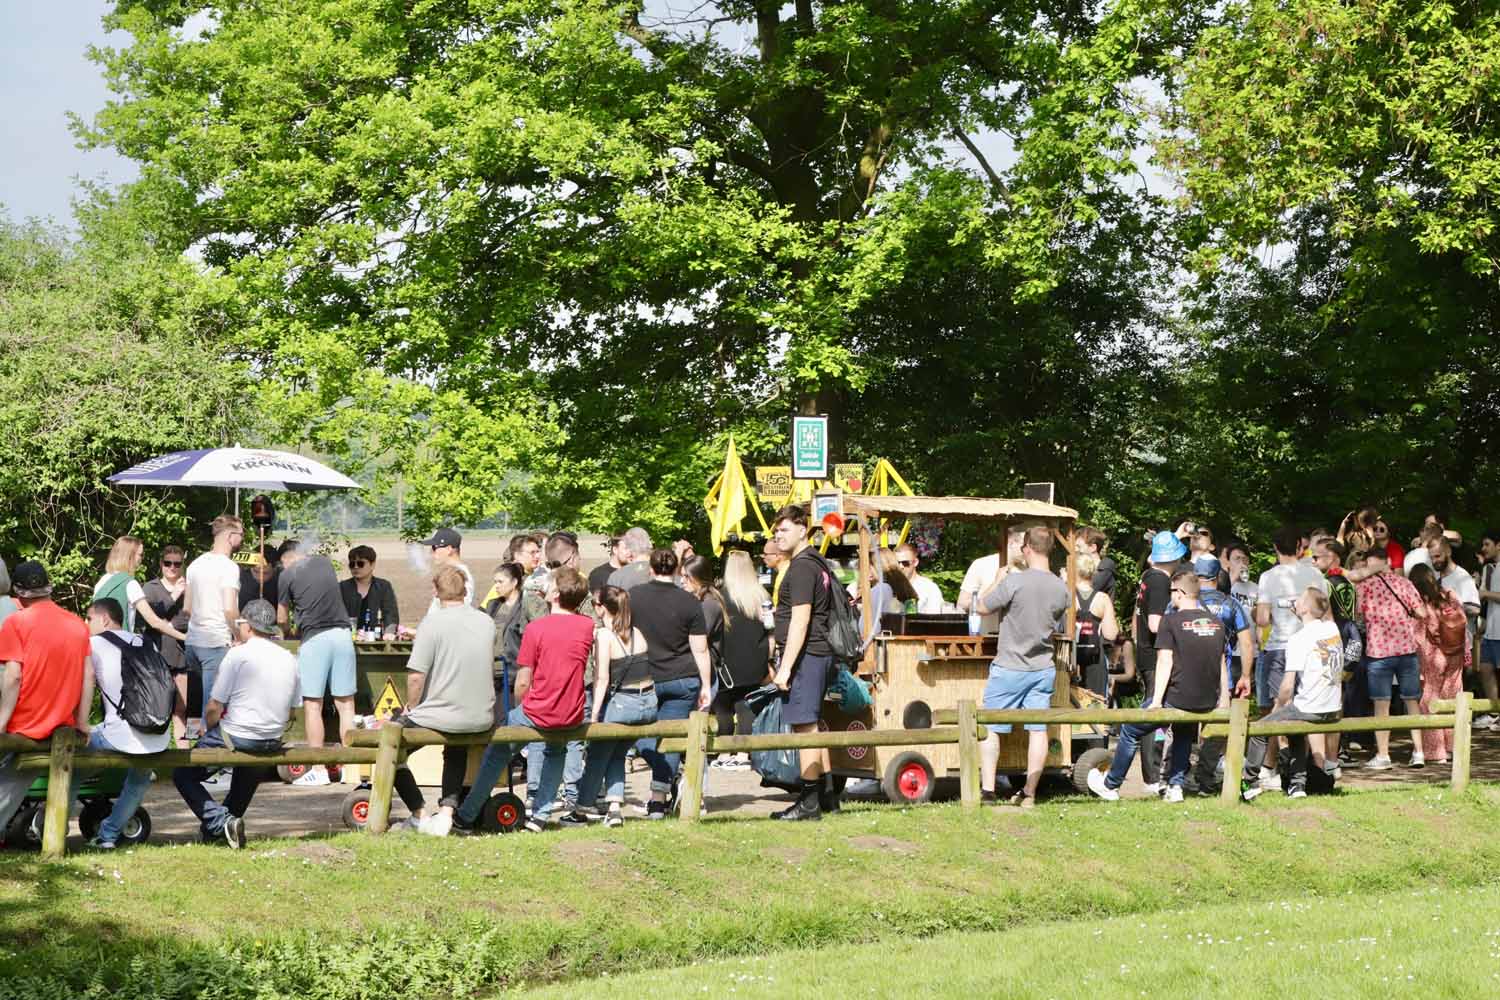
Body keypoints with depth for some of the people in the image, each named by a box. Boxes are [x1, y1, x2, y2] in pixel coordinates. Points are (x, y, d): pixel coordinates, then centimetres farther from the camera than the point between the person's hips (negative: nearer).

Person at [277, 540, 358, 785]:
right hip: (342, 634, 4)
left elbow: (282, 619, 9)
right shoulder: (324, 562, 14)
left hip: (314, 638, -4)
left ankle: (318, 770, 0)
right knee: (345, 705, 6)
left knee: (313, 705, 2)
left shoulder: (288, 574, 1)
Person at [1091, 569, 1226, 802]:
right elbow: (1221, 664, 12)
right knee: (1184, 733, 35)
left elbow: (1165, 663, -13)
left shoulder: (1170, 621, -9)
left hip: (1177, 699, -5)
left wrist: (1156, 702, -12)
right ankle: (1176, 786, 25)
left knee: (1130, 731, 14)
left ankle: (1110, 785, 25)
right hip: (1207, 702, 5)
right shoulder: (1216, 622, 7)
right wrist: (1224, 699, 19)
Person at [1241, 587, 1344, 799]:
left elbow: (1287, 686, -18)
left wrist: (1278, 707, 0)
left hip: (1308, 710, -7)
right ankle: (1297, 784, 29)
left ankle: (1250, 781, 18)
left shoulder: (1298, 639, -16)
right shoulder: (1333, 629, 2)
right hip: (1333, 710, 7)